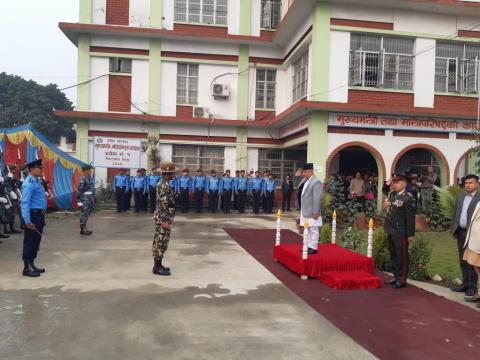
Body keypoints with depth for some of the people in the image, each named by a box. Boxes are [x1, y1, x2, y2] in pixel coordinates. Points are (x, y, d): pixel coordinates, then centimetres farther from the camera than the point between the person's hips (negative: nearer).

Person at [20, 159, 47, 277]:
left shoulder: (37, 181, 13)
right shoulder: (29, 184, -17)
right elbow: (25, 203, -22)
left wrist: (42, 215, 17)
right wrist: (27, 221, -26)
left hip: (39, 215, 10)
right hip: (33, 215, -10)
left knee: (36, 241, 16)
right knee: (30, 242, 0)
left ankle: (32, 265, 27)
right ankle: (27, 268, 9)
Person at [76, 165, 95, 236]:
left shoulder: (90, 179, 11)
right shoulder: (82, 179, -14)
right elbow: (79, 191, -17)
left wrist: (93, 199, 15)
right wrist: (79, 201, -19)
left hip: (90, 200, 8)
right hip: (84, 200, -8)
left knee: (87, 214, 14)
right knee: (84, 215, -2)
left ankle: (84, 228, 23)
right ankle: (82, 230, 5)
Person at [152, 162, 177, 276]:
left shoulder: (163, 184, 13)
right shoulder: (164, 185, -19)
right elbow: (163, 205, -23)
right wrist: (165, 220, -23)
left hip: (163, 217, 10)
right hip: (163, 218, -10)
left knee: (159, 242, 13)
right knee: (161, 242, -4)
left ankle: (158, 265, 21)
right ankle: (157, 268, 2)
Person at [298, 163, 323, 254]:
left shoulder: (316, 182, -16)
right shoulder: (306, 181, 13)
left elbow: (317, 199, -20)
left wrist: (315, 212, -21)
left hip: (312, 212, -9)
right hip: (305, 211, 10)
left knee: (313, 230, -1)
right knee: (307, 230, 16)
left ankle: (313, 248, 6)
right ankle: (309, 246, 26)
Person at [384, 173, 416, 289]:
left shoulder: (408, 198, -15)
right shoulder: (392, 194, 10)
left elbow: (410, 217, -16)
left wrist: (411, 234, -16)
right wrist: (386, 206, 1)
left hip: (401, 233, -8)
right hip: (391, 231, 8)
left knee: (402, 256, 2)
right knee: (393, 255, 17)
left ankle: (402, 279, 12)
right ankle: (396, 276, 30)